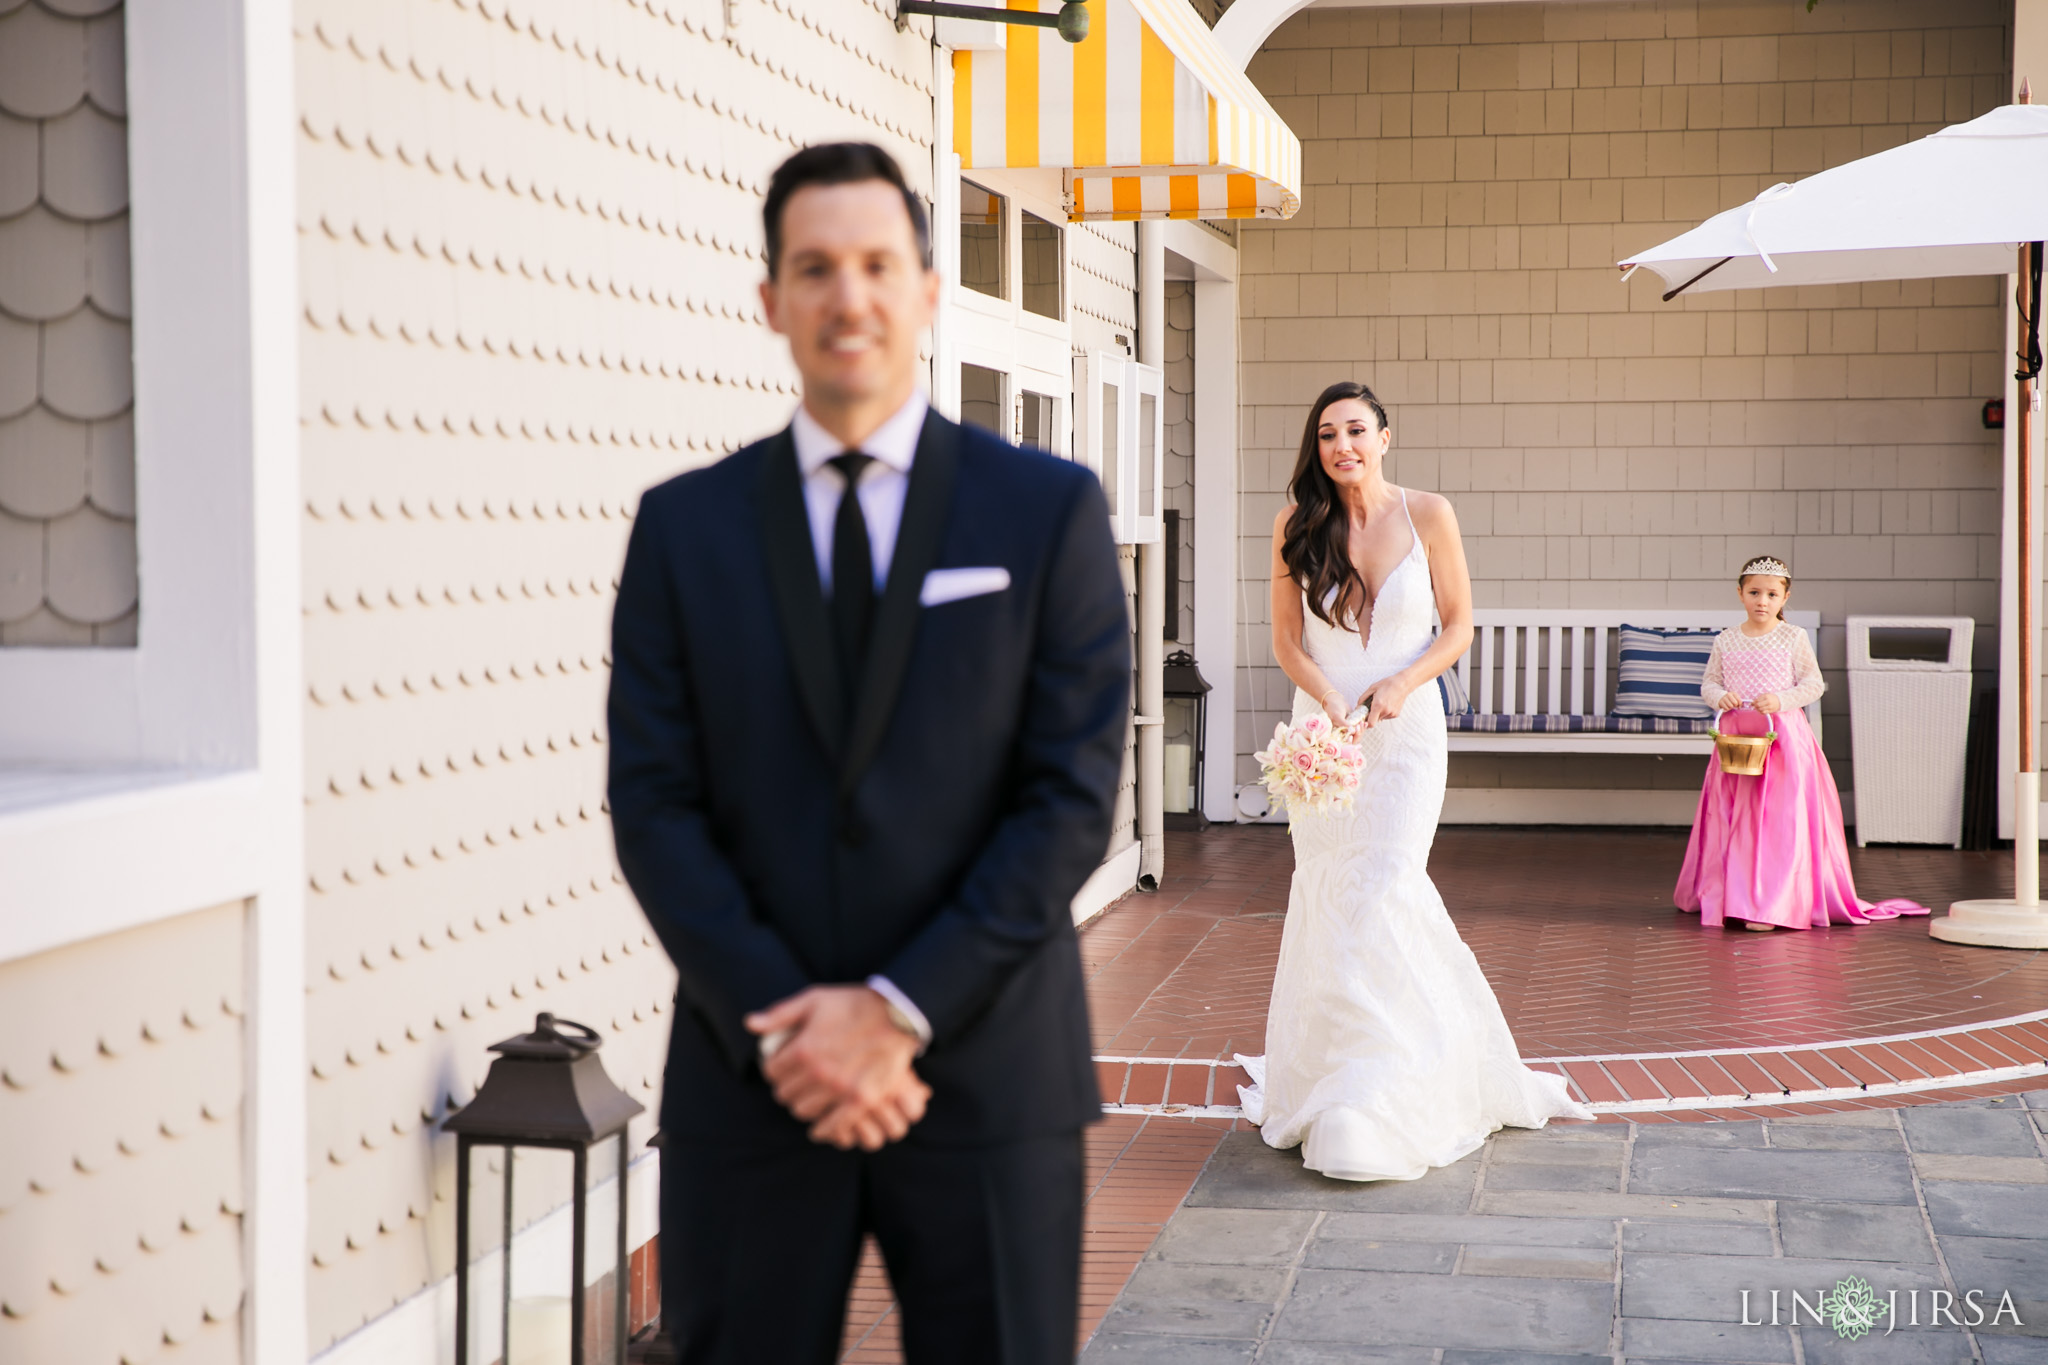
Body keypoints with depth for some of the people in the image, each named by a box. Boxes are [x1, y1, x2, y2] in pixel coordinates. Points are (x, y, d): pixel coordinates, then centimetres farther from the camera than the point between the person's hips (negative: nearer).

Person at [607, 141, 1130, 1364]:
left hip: (987, 1079, -1)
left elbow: (1074, 796, -5)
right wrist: (784, 1030, -10)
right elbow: (655, 806, 0)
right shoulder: (685, 526, 5)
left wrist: (902, 1009, -12)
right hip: (754, 1079, 1)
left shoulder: (1050, 511, 0)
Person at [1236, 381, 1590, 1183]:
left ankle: (1374, 1112, -3)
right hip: (1323, 731, 2)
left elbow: (1458, 625, 2)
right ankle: (1322, 1079, 18)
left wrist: (1402, 684, -13)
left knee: (1381, 893, -10)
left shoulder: (1428, 516, -3)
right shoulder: (1298, 525, 0)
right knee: (1327, 899, 4)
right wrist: (1329, 700, -13)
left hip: (1407, 734, -2)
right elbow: (1286, 638, 3)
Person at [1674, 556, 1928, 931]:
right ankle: (1729, 895, 17)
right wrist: (1720, 697, -10)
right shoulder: (1726, 640, 7)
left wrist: (1781, 700, -15)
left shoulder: (1794, 639, -1)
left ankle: (1772, 904, -10)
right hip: (1735, 738, 3)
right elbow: (1709, 683, 12)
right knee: (1731, 821, 7)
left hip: (1783, 738, -3)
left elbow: (1814, 684, 1)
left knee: (1778, 821, -9)